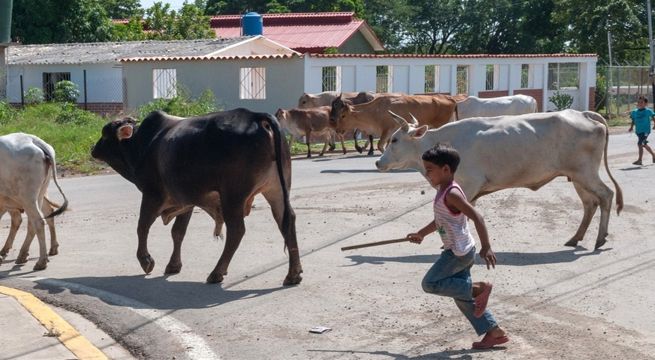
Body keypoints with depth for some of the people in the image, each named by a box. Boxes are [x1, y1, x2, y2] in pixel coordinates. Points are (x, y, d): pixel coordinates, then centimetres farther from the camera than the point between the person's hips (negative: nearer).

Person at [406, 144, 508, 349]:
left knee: (430, 284, -9)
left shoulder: (451, 194, -20)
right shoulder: (444, 191, 10)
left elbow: (476, 217, -26)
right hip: (458, 251, 10)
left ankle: (479, 288, -5)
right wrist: (421, 234, 34)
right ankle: (494, 332, 17)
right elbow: (440, 220, 25)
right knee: (461, 295, 13)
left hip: (459, 252, -10)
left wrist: (486, 247, -29)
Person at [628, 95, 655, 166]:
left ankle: (639, 160, -8)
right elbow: (633, 121, 14)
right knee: (644, 144, 16)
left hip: (645, 130, -6)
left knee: (640, 144, -16)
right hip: (638, 131, 6)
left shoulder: (648, 111, -6)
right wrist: (631, 127, 1)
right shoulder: (634, 112, 5)